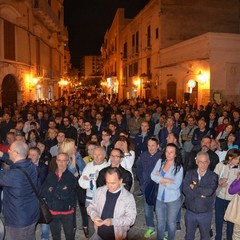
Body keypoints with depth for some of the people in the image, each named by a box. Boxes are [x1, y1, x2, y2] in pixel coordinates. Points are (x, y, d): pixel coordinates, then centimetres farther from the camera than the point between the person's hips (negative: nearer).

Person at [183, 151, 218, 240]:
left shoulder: (213, 176, -11)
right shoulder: (190, 173, -5)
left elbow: (210, 191, -26)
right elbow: (185, 189, -17)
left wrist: (194, 187, -16)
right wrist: (201, 193, -22)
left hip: (205, 214, -1)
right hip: (190, 212, 2)